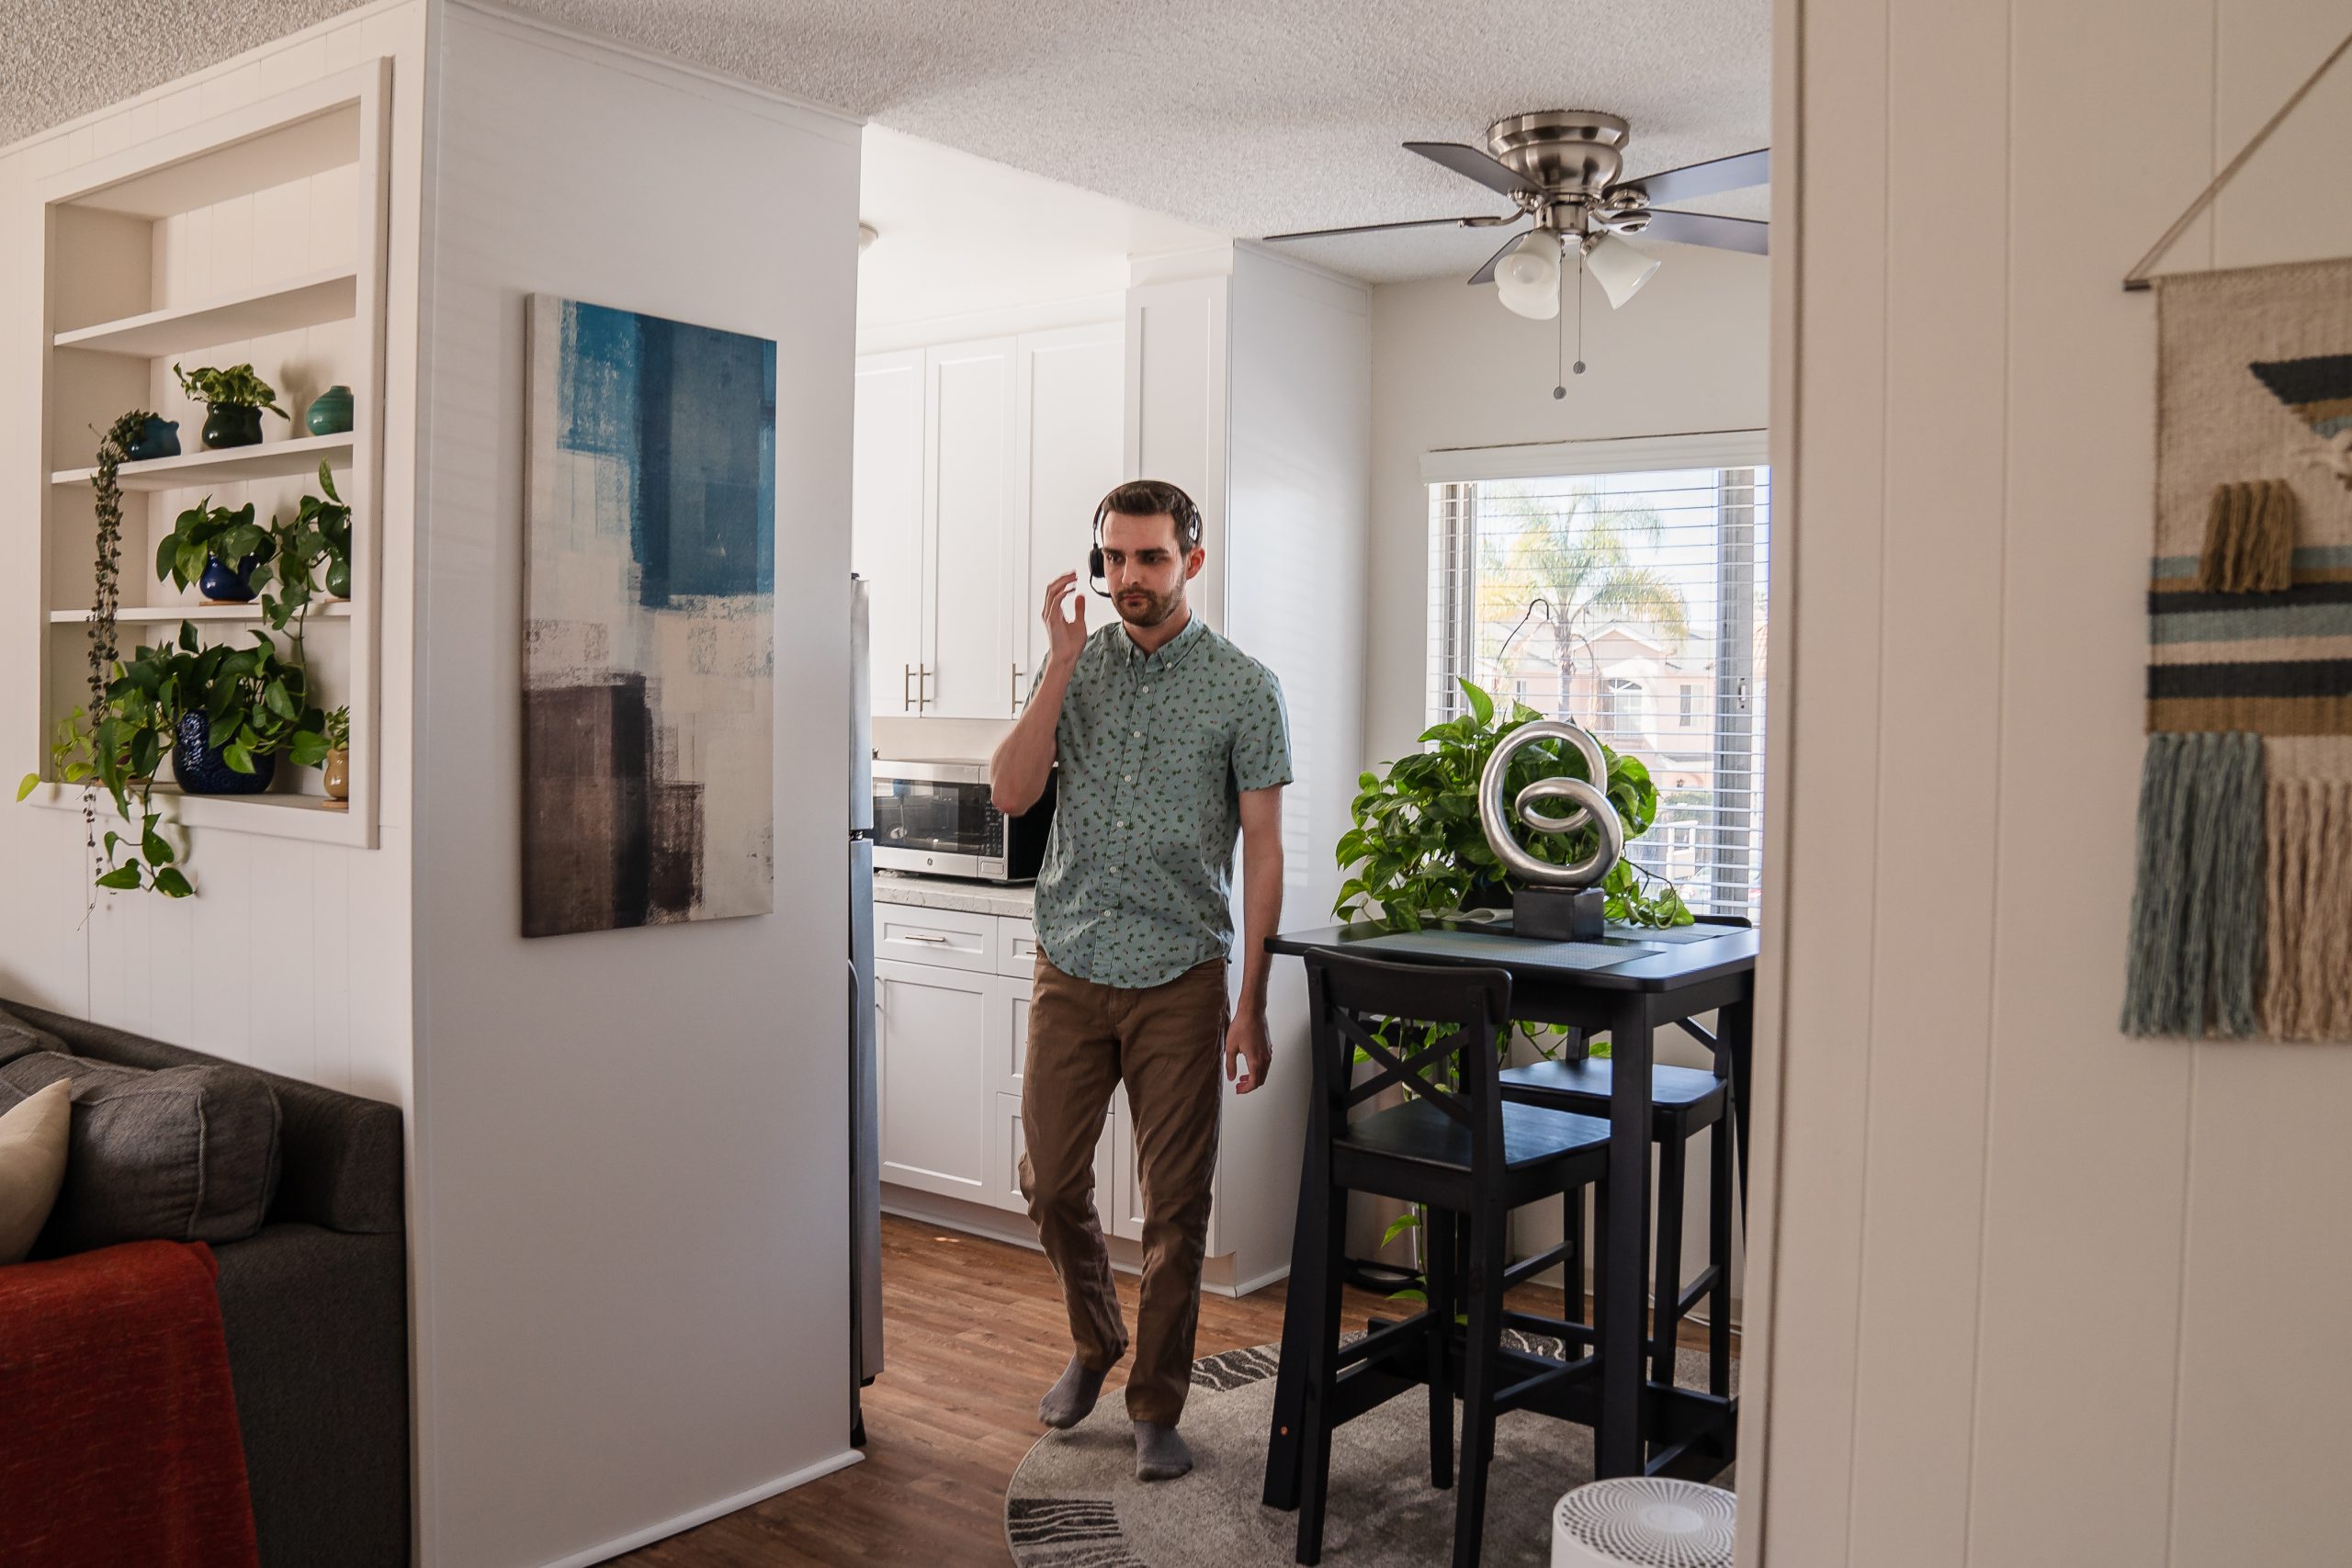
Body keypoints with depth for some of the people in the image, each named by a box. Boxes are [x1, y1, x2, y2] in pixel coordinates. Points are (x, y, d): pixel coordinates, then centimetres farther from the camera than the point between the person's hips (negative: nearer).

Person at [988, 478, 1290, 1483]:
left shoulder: (1243, 687, -4)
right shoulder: (1074, 666, 5)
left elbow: (1263, 855, -4)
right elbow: (1011, 793, -7)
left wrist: (1251, 1005, -8)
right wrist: (1063, 662, -13)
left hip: (1179, 979, -2)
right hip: (1071, 972, 3)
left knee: (1176, 1204, 4)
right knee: (1050, 1184, 10)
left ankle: (1157, 1408, 21)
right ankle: (1093, 1345, 36)